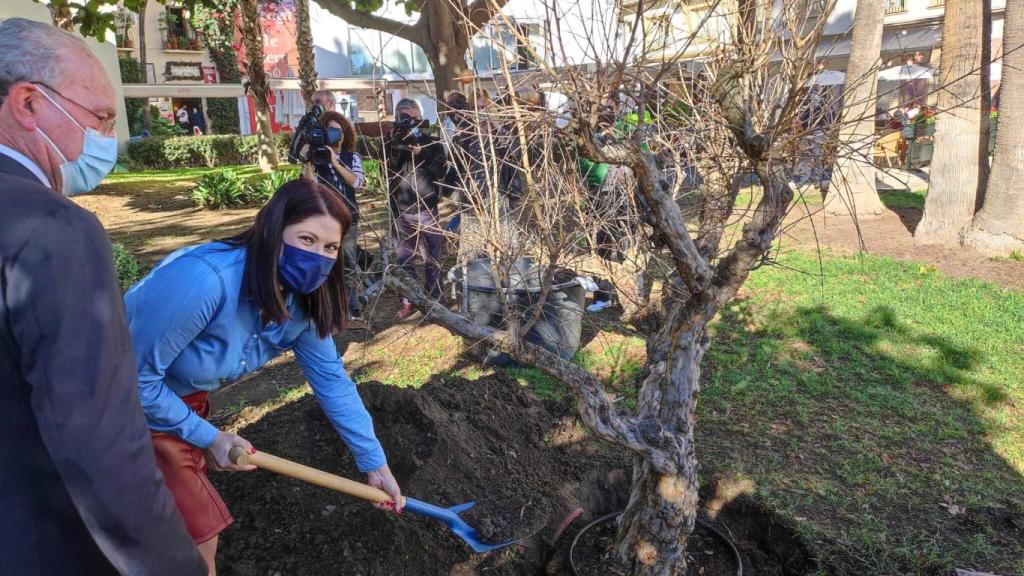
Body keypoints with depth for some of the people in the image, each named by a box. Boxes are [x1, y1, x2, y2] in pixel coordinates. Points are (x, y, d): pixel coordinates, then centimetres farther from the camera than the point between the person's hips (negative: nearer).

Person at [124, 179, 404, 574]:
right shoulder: (204, 279, -37)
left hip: (187, 400, 7)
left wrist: (374, 463, -3)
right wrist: (207, 438, -20)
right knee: (200, 529, -1)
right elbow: (136, 377, -29)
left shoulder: (302, 303, -13)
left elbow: (332, 380, -7)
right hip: (131, 405, -6)